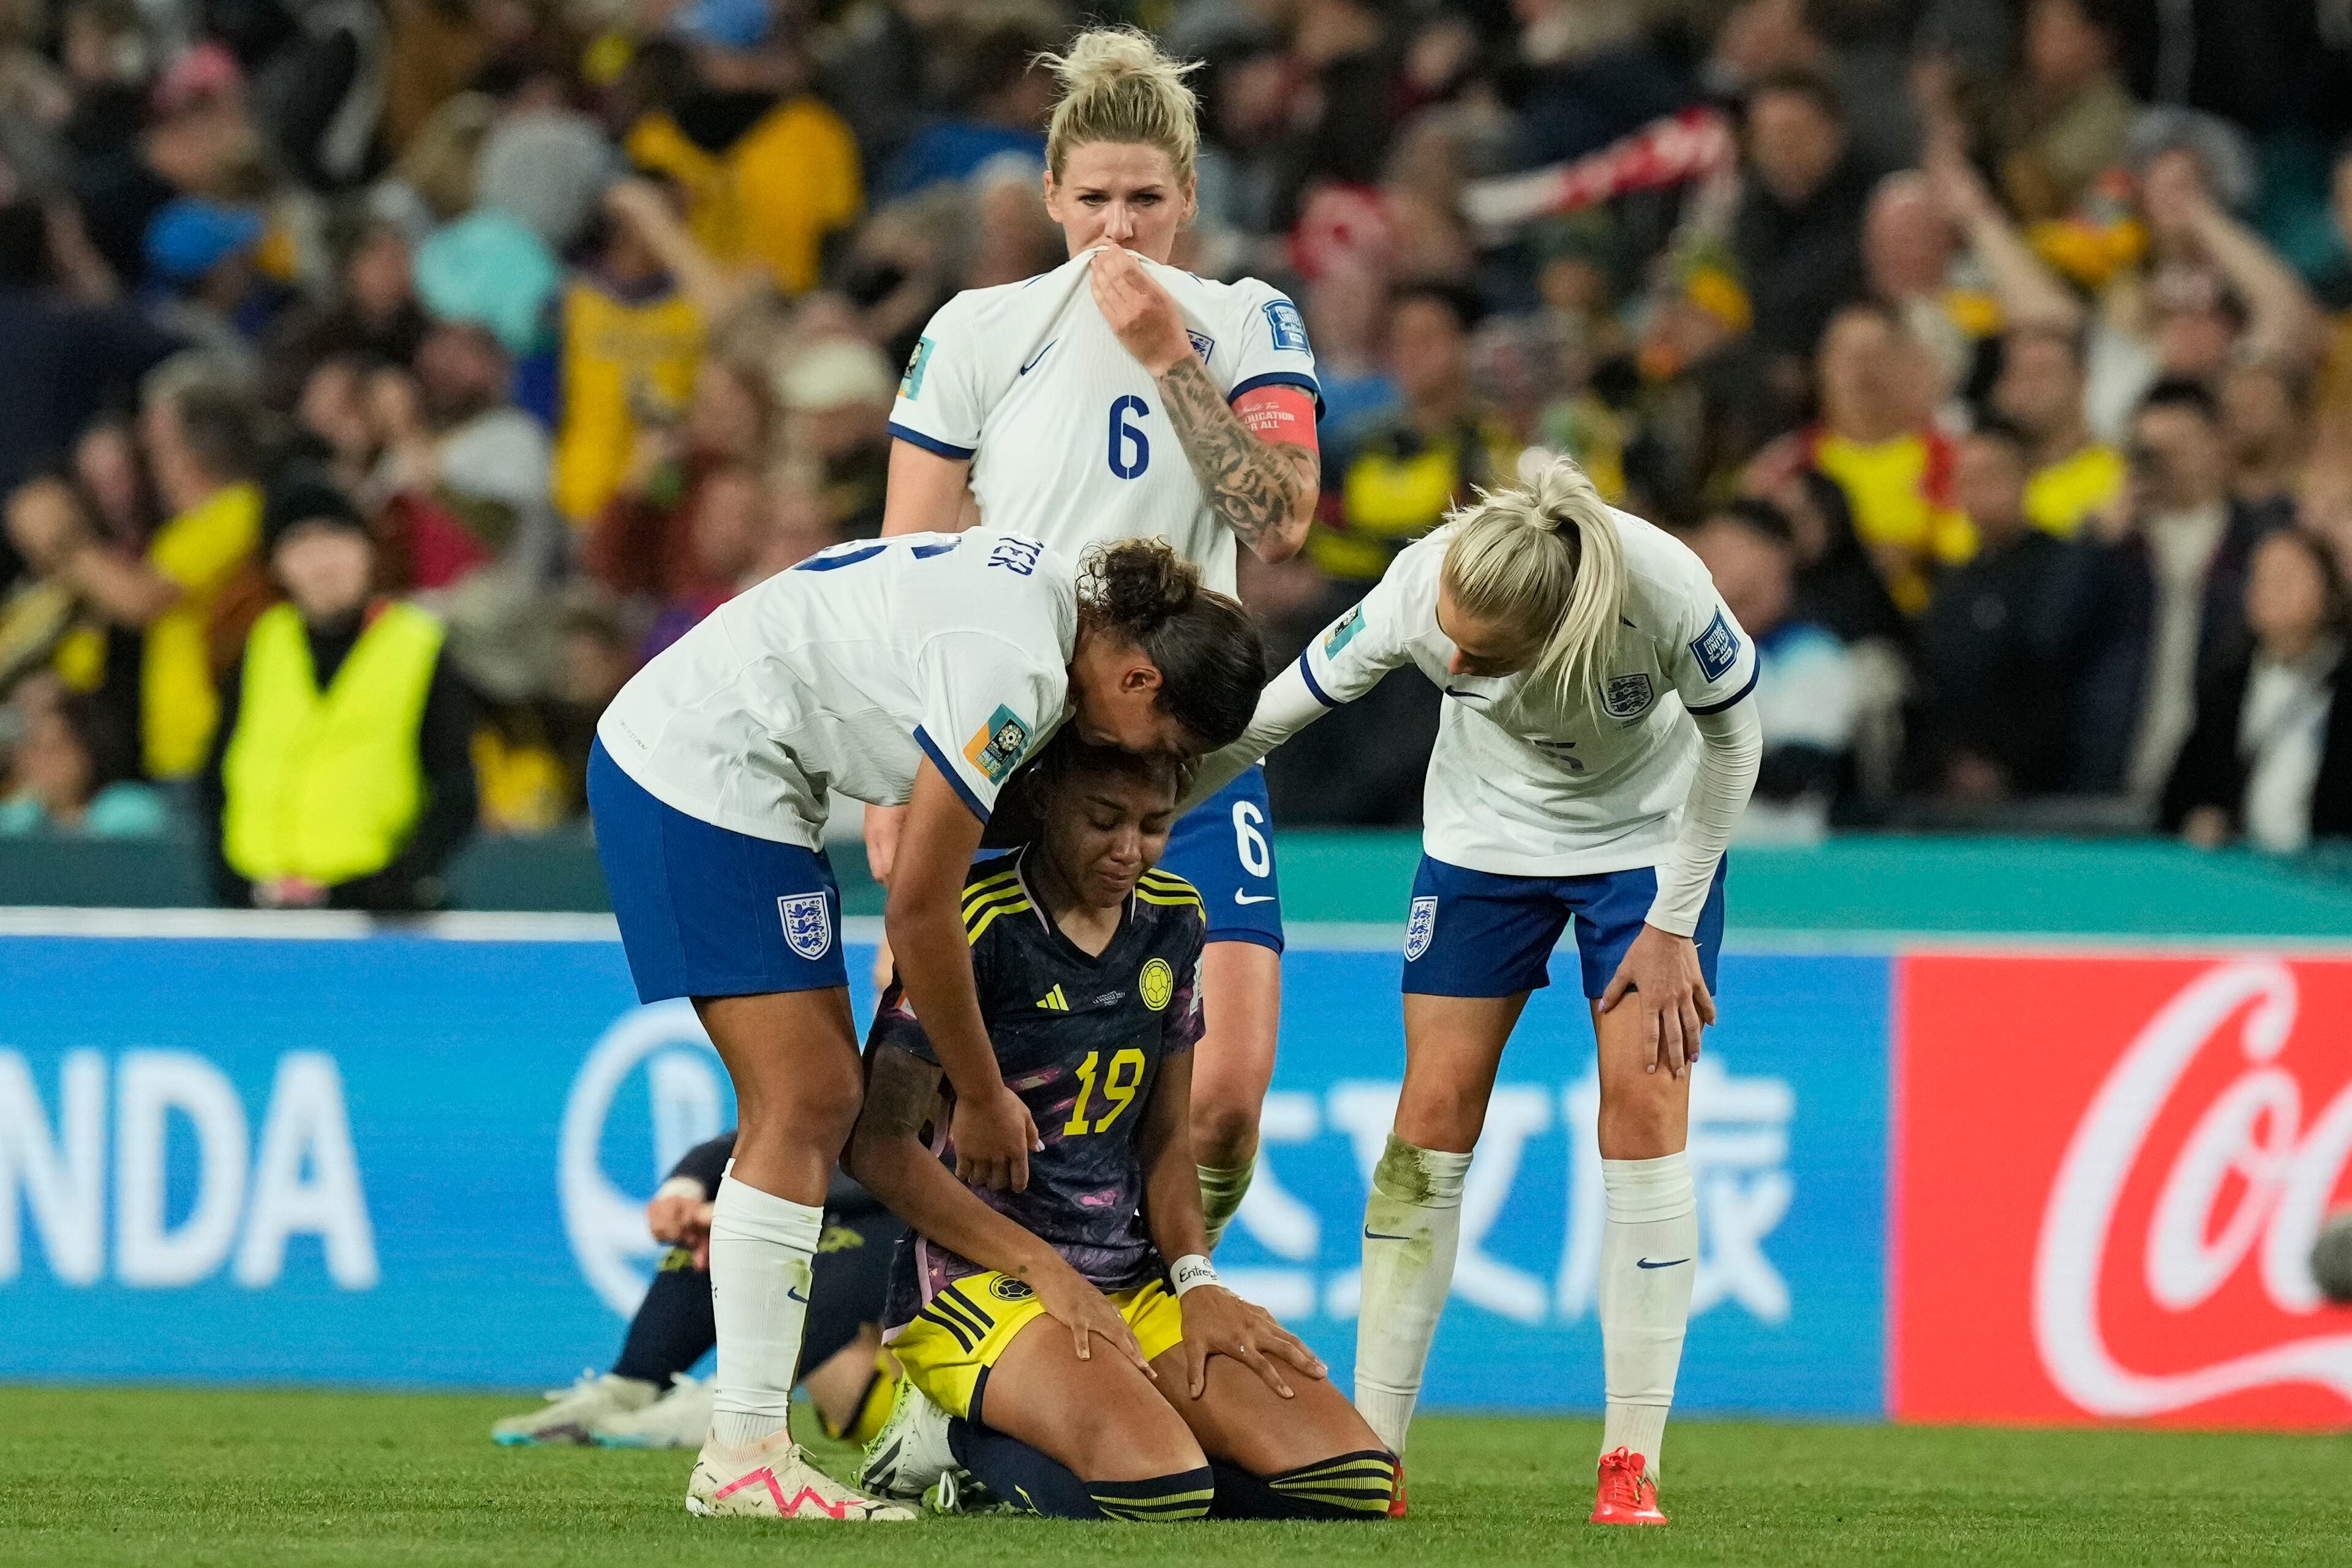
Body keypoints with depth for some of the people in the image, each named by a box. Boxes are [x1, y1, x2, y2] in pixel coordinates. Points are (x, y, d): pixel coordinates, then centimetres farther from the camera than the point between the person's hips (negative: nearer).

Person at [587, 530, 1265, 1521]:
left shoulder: (1050, 593, 6)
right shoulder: (1014, 669, -22)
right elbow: (917, 913, -17)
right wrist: (982, 1098, -5)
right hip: (702, 777, -10)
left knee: (818, 1104, 7)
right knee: (804, 1105, -12)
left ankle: (746, 1445, 4)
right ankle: (743, 1456, -14)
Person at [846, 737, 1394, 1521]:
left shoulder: (1173, 920, 10)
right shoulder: (977, 923, -11)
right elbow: (880, 1145, -12)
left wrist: (1196, 1280, -2)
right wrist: (1044, 1271, -17)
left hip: (1129, 1279, 8)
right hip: (977, 1279, -7)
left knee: (1349, 1479, -13)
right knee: (1157, 1485, -34)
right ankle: (958, 1436, -2)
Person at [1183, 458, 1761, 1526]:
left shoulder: (1664, 592, -37)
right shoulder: (1415, 595, -32)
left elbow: (1732, 738, -16)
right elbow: (1268, 718, -17)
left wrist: (1672, 924, -12)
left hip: (1649, 830, -1)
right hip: (1486, 834, 2)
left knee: (1644, 1106, -11)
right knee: (1435, 1110, -5)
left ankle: (1632, 1462, -6)